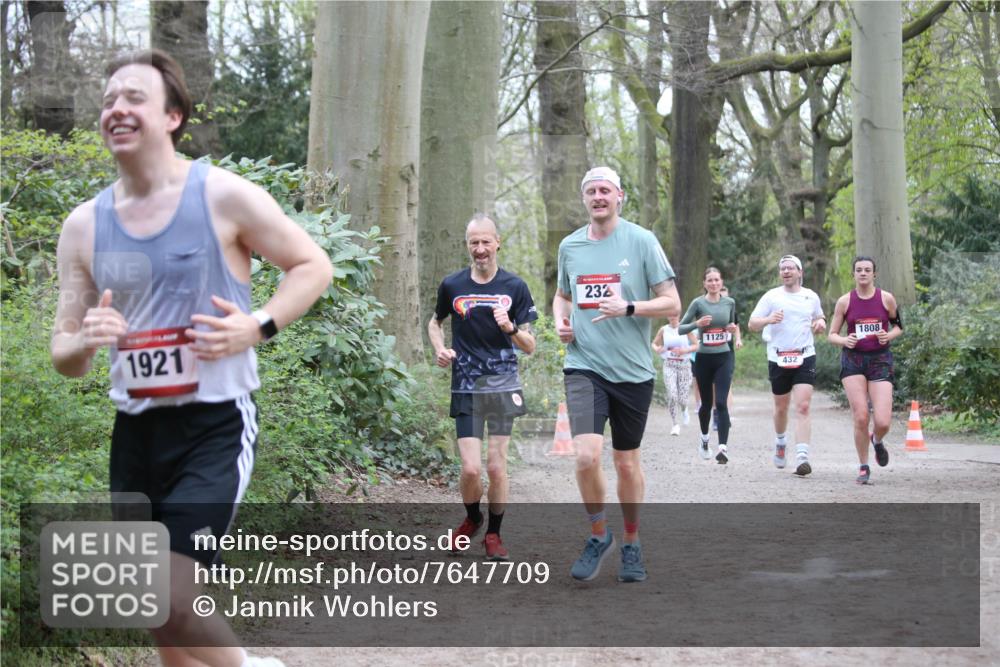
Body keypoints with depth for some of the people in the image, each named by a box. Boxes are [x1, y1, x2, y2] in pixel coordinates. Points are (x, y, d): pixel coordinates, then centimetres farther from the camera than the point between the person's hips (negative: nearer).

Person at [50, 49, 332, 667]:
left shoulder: (224, 197, -6)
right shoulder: (85, 226, 6)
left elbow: (313, 266, 3)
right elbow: (64, 355, 10)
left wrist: (257, 327, -13)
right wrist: (86, 342, -14)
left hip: (216, 424, -5)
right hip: (136, 427, 5)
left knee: (169, 600, -17)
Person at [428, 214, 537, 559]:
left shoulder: (515, 287, 1)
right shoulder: (452, 285, 2)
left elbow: (530, 347, 2)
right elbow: (435, 321, 22)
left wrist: (511, 328, -18)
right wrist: (439, 349, 3)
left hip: (503, 385, 0)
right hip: (466, 388, 0)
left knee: (496, 466, -1)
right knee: (471, 469, -7)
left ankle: (493, 533, 17)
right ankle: (471, 518, 23)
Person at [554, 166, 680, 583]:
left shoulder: (641, 240, -3)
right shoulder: (569, 245, 7)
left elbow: (671, 303, -4)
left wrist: (627, 307, -19)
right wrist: (560, 321, 3)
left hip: (632, 370, -1)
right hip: (583, 365, 1)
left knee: (627, 462, 9)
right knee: (587, 455, -17)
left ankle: (631, 544, 28)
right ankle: (598, 535, 6)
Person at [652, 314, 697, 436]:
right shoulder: (664, 330, 4)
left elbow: (696, 345, 2)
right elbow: (654, 343, 15)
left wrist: (685, 350, -16)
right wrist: (657, 349, -8)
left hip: (684, 365, 0)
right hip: (669, 365, 0)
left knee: (682, 398, -2)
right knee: (672, 395, -17)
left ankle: (684, 410, 37)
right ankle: (676, 425, -6)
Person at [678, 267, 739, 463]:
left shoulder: (729, 302, 5)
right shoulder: (698, 303, -4)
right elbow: (680, 328, -2)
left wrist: (733, 329, -1)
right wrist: (697, 323, -19)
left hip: (723, 358, 0)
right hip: (703, 359, 0)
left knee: (721, 402, -13)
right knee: (706, 403, 12)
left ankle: (723, 447, -19)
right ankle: (704, 439, 38)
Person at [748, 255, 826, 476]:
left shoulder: (811, 297, 9)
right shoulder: (771, 296, 1)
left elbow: (819, 318, 25)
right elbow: (752, 324, 0)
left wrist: (821, 324, 1)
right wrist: (768, 319, -21)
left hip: (805, 357, 0)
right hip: (778, 358, 0)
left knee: (803, 407, -14)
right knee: (781, 407, 12)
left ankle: (802, 458, -20)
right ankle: (780, 441, 42)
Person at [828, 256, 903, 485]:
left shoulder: (886, 298, 0)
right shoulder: (845, 301, 0)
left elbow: (898, 326, 13)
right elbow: (832, 335, 6)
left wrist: (889, 336, -8)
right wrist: (844, 340, -15)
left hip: (880, 359, 0)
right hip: (853, 360, 0)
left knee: (882, 422, -11)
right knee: (860, 418, -11)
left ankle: (877, 440, 28)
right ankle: (863, 468, 9)